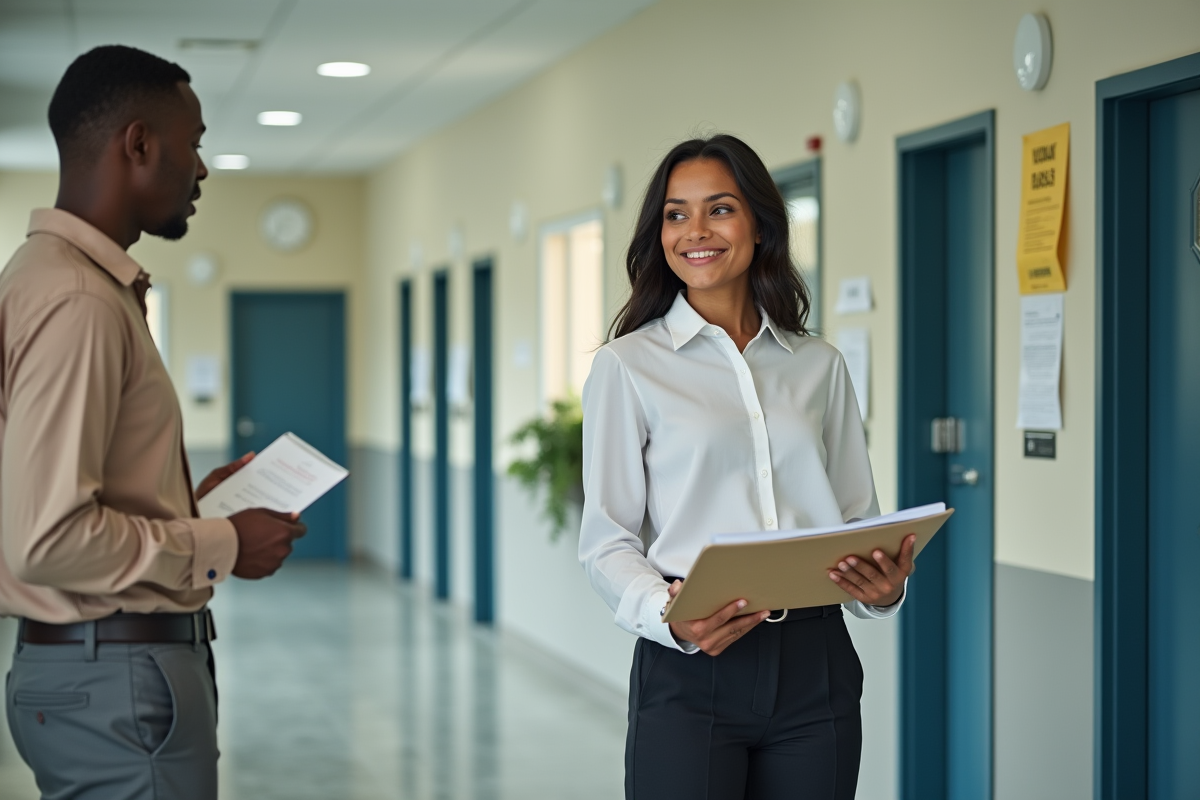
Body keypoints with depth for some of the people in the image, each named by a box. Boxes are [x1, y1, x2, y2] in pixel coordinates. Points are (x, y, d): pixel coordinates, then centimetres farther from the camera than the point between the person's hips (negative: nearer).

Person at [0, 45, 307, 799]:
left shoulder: (62, 278, 13)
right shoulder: (76, 300, -19)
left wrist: (198, 502, 13)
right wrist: (222, 547, -15)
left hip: (95, 666, 10)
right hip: (119, 679, -10)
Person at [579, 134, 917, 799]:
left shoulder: (819, 366, 11)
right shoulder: (627, 366, 1)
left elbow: (858, 516, 14)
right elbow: (606, 539, -2)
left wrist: (883, 586, -7)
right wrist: (666, 613, -21)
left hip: (814, 664, 3)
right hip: (689, 670, -3)